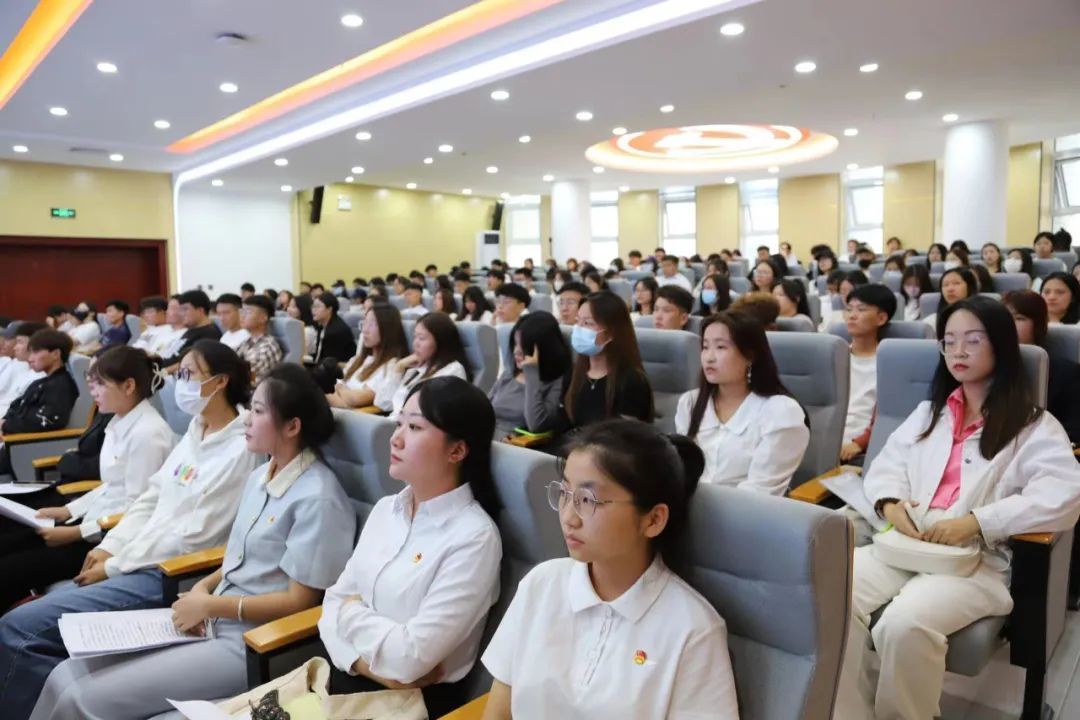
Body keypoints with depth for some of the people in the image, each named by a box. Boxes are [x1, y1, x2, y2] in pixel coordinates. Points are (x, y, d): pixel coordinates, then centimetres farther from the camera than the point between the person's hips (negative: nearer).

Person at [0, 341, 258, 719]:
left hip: (170, 576, -9)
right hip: (140, 561, 9)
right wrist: (109, 547, 1)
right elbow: (151, 497, 14)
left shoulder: (239, 450, -17)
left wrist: (114, 567, -11)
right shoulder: (196, 431, 11)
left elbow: (194, 535, -18)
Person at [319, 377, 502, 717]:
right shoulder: (385, 509, 4)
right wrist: (365, 663, -13)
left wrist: (352, 612, -7)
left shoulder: (474, 538, -18)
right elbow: (335, 599, 3)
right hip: (345, 679, 6)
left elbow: (412, 657, -21)